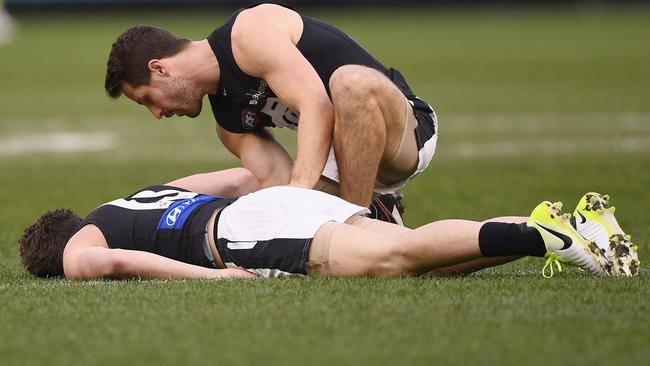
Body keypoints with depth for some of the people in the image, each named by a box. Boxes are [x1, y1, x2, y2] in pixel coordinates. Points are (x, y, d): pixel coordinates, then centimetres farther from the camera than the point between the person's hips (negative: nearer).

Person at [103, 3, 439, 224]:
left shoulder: (249, 33, -16)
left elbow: (317, 105, -28)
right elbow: (274, 181, 2)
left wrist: (300, 193, -39)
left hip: (406, 130, -8)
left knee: (351, 81, -38)